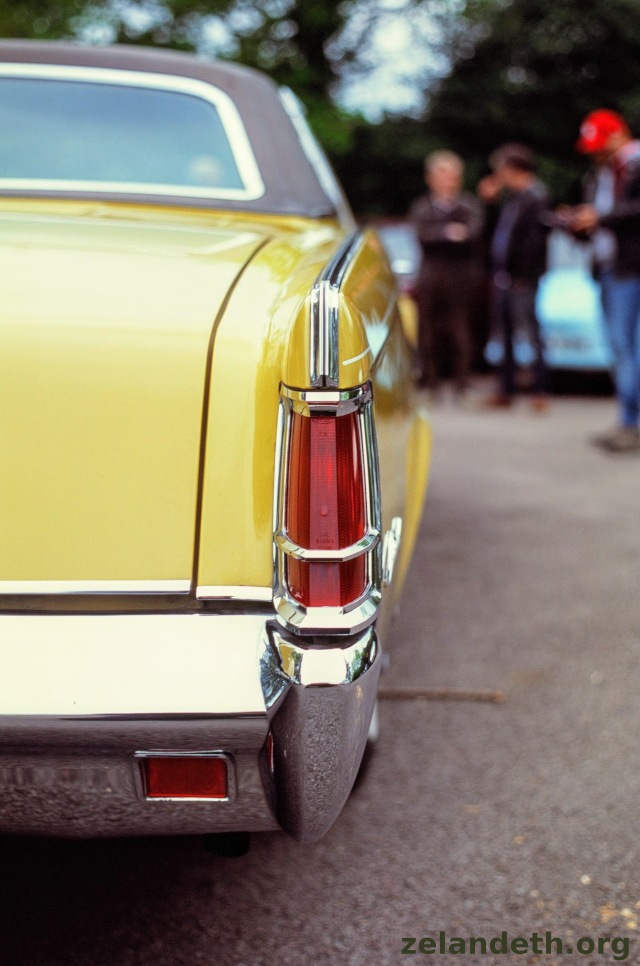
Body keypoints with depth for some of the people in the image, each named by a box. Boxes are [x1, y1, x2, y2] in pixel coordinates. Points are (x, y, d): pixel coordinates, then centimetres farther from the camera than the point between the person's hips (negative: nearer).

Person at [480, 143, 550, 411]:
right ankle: (506, 390, 19)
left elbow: (535, 239, -17)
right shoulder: (512, 198, 16)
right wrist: (490, 200, 14)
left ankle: (539, 391, -1)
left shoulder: (535, 198, -11)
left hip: (521, 278, -9)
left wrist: (523, 276, -20)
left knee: (530, 332, -6)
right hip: (503, 276, 9)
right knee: (504, 334, 12)